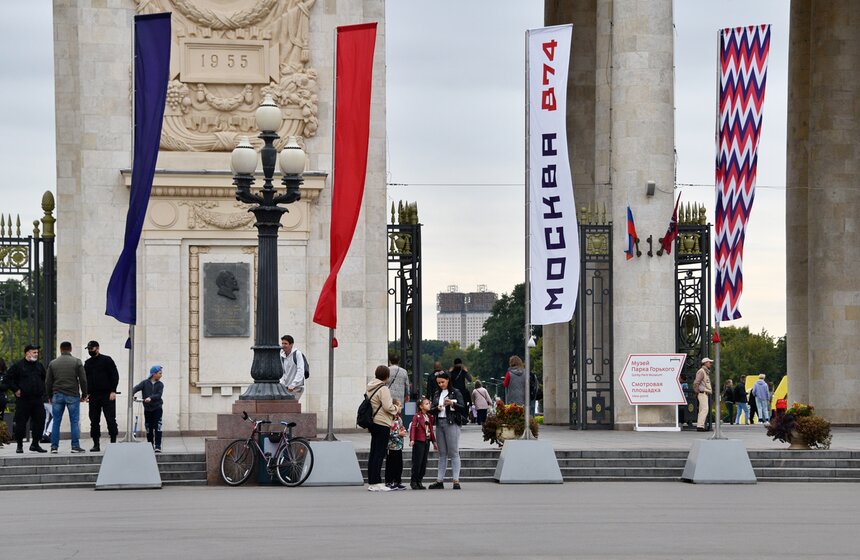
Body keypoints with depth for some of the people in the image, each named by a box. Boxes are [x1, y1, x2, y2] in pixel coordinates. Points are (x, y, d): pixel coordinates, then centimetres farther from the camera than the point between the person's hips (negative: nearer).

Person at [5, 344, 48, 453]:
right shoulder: (18, 366, -2)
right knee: (21, 422, -2)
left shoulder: (39, 365, 13)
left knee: (39, 421, 1)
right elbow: (8, 378, -2)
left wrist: (42, 390, 15)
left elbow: (45, 378, 27)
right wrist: (15, 390, -7)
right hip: (23, 400, -4)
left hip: (37, 399, 4)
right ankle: (19, 445, 9)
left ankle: (35, 444, 12)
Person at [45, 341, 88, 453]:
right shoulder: (77, 362, 0)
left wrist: (50, 396, 18)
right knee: (75, 421, 0)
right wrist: (84, 394, 6)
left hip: (57, 395, 2)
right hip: (73, 395, -2)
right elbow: (83, 380, -3)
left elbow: (48, 382, 9)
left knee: (56, 422, 6)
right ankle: (75, 446, -4)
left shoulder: (53, 363, 7)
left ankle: (54, 446, 4)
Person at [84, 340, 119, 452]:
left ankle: (113, 442, -2)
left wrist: (113, 391, -12)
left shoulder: (106, 360, 0)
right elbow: (85, 379, 19)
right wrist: (86, 393, 6)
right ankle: (96, 444, 6)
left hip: (107, 395, -5)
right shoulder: (87, 363, 15)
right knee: (94, 421, 2)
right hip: (93, 396, 5)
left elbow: (115, 376, -4)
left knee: (110, 419, -6)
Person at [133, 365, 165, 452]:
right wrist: (131, 394, -32)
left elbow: (159, 395, -14)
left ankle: (158, 446, -10)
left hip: (157, 408, -1)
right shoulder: (145, 383, -1)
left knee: (157, 427, -10)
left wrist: (150, 398, -31)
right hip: (147, 409, 1)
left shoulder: (160, 384, 0)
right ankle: (150, 446, 17)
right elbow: (136, 388, -12)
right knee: (149, 429, 6)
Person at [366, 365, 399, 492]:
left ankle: (371, 482, 14)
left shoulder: (370, 388, 13)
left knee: (374, 453, 12)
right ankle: (376, 483, -9)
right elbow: (388, 407, -19)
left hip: (373, 423, 9)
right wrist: (397, 409, 0)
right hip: (382, 424, -9)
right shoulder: (383, 389, -14)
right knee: (380, 453, -7)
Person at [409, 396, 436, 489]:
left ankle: (419, 481, 14)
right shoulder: (417, 416, -8)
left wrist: (434, 441, 19)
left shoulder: (429, 417, 13)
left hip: (427, 441, 7)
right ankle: (413, 482, 2)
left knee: (424, 463, 8)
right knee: (417, 462, -5)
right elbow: (413, 427, -15)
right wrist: (412, 439, -26)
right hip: (419, 441, -7)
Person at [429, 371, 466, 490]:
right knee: (442, 453, 8)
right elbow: (431, 409, 14)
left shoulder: (455, 392, 0)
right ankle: (439, 481, 8)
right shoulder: (437, 394, 16)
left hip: (452, 423, -6)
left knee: (454, 452, -8)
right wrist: (437, 408, -7)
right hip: (439, 424, 6)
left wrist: (452, 404, -21)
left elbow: (463, 408, -6)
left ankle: (456, 480, -10)